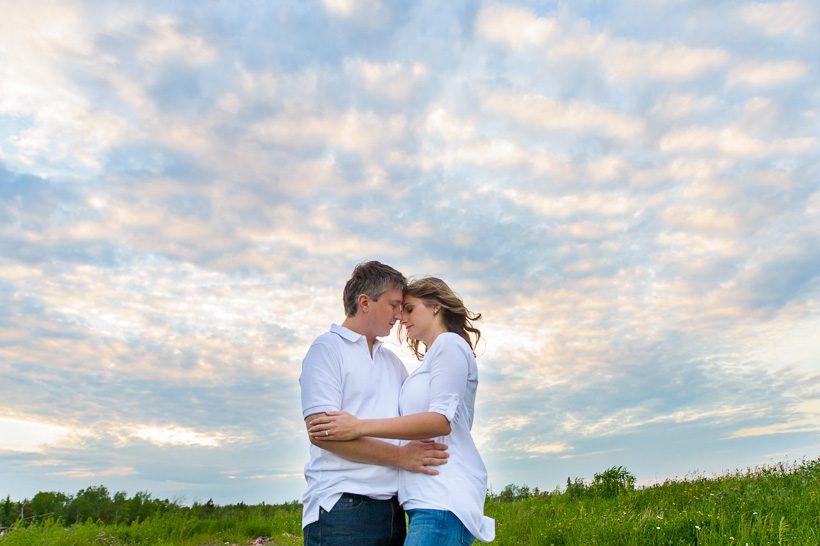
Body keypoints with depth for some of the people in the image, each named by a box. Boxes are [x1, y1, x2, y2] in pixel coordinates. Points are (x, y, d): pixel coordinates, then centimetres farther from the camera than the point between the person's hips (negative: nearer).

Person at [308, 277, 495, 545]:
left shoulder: (450, 344, -3)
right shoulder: (431, 361, 24)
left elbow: (442, 420, -14)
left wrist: (360, 426, -18)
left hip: (444, 496, -9)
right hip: (429, 497, 9)